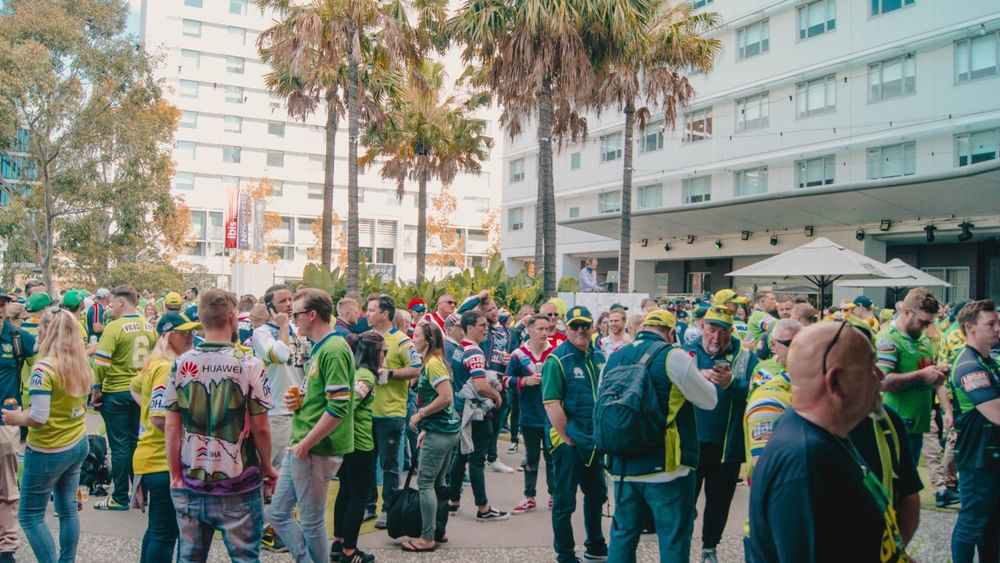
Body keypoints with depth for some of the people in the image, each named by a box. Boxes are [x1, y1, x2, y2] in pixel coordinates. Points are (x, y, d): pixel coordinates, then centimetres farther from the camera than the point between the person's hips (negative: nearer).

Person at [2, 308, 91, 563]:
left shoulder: (43, 368, -21)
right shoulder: (81, 364, 2)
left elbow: (38, 418, -23)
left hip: (48, 451, -7)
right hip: (77, 444, 7)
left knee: (29, 515, 7)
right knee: (68, 509, 14)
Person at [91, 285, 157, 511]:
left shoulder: (115, 327, -16)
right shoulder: (149, 327, 1)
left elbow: (101, 362, -19)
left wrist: (96, 389, -8)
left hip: (116, 393, -5)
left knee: (120, 445, 3)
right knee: (137, 442, 15)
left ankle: (120, 498, 10)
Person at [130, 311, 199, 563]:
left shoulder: (155, 362, 10)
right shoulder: (167, 368, -20)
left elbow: (135, 388, 28)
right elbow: (161, 419, -26)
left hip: (155, 457, 10)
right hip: (164, 460, -10)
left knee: (157, 528, 21)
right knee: (166, 532, -1)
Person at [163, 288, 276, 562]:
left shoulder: (181, 364, -2)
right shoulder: (249, 365, -11)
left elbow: (171, 427, -1)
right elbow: (260, 428, -8)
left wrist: (175, 475, 9)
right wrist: (267, 467, 7)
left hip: (191, 483, 3)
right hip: (238, 486, -3)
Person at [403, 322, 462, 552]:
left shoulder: (433, 363, -15)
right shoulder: (433, 362, 14)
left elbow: (446, 397, -24)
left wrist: (419, 414, -15)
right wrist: (426, 429, 17)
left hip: (439, 432, -10)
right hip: (446, 429, 10)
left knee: (425, 483, -4)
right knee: (438, 482, 15)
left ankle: (427, 538, 1)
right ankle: (439, 531, 23)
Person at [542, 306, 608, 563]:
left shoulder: (599, 357, 6)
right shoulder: (557, 359, -15)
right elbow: (552, 404, -19)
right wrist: (567, 438, -18)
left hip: (596, 441, 7)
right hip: (569, 442, -7)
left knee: (597, 494, 21)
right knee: (564, 502, 4)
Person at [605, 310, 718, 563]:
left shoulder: (613, 359, 8)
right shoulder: (672, 356, -9)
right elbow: (709, 400, -1)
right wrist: (701, 379, 19)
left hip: (623, 467, 6)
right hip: (667, 467, -5)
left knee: (623, 536, 15)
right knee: (674, 539, 4)